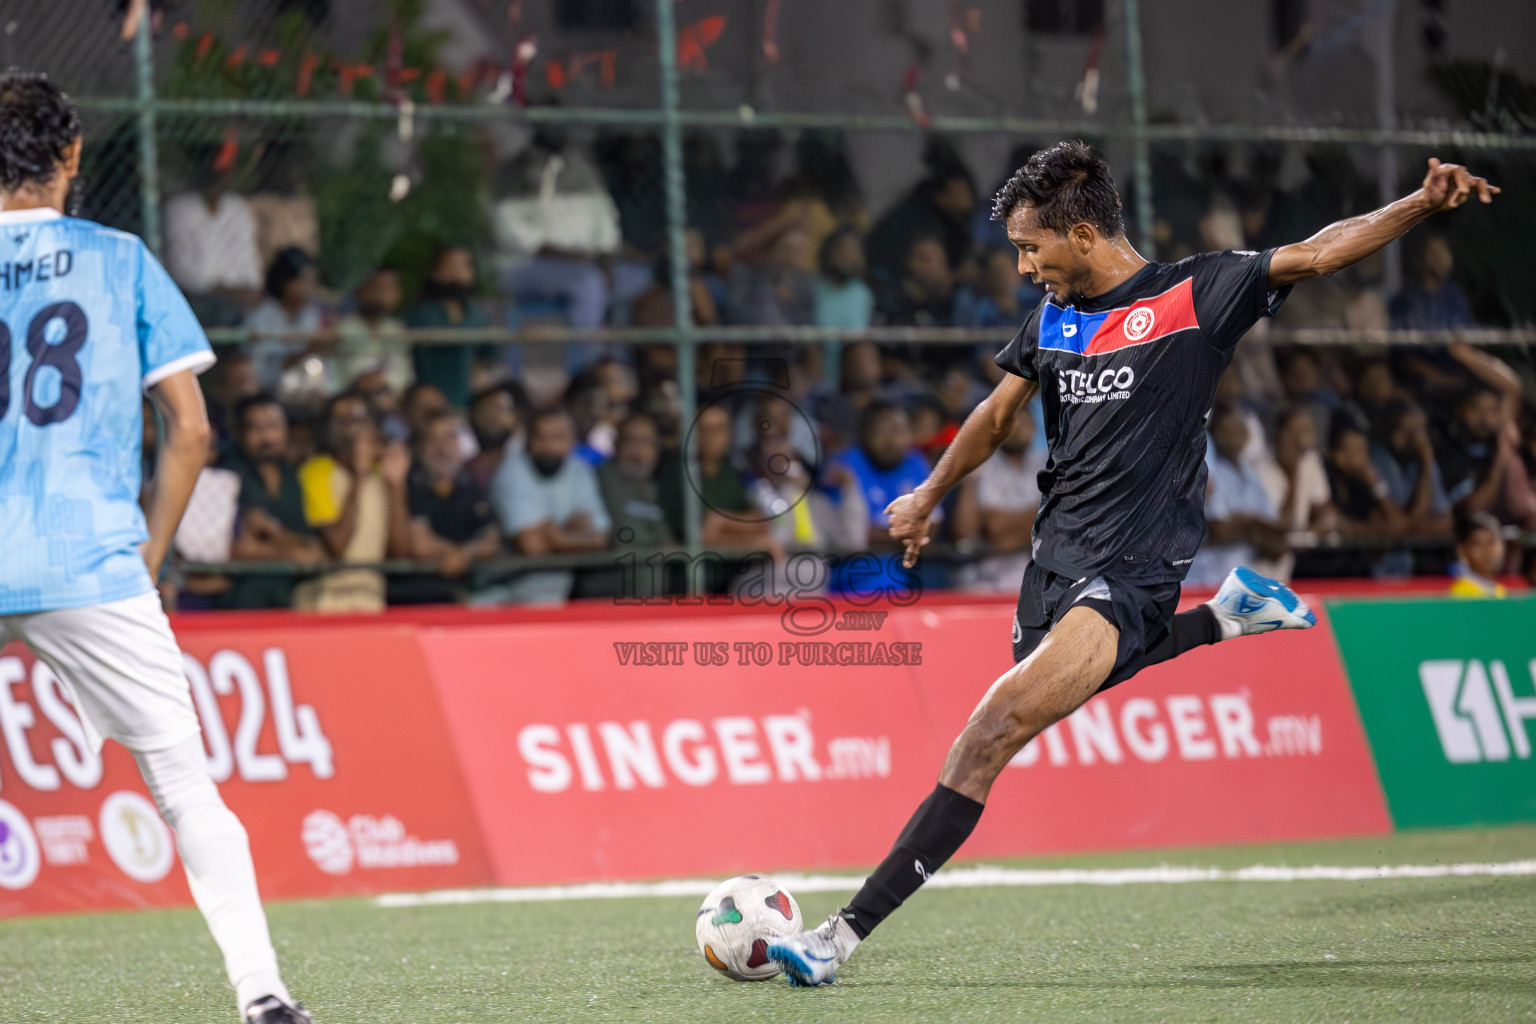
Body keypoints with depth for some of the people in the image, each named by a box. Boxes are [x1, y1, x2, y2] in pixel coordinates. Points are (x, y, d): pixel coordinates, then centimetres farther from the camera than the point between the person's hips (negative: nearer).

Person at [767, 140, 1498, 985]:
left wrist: (1423, 205, -25)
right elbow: (998, 415, 26)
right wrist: (928, 496, 35)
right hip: (1055, 560, 8)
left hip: (1129, 574, -8)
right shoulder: (1052, 315, 10)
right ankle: (1226, 616, 37)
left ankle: (848, 932, -22)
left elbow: (1316, 253, -11)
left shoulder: (1192, 295, -7)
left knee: (993, 732, -20)